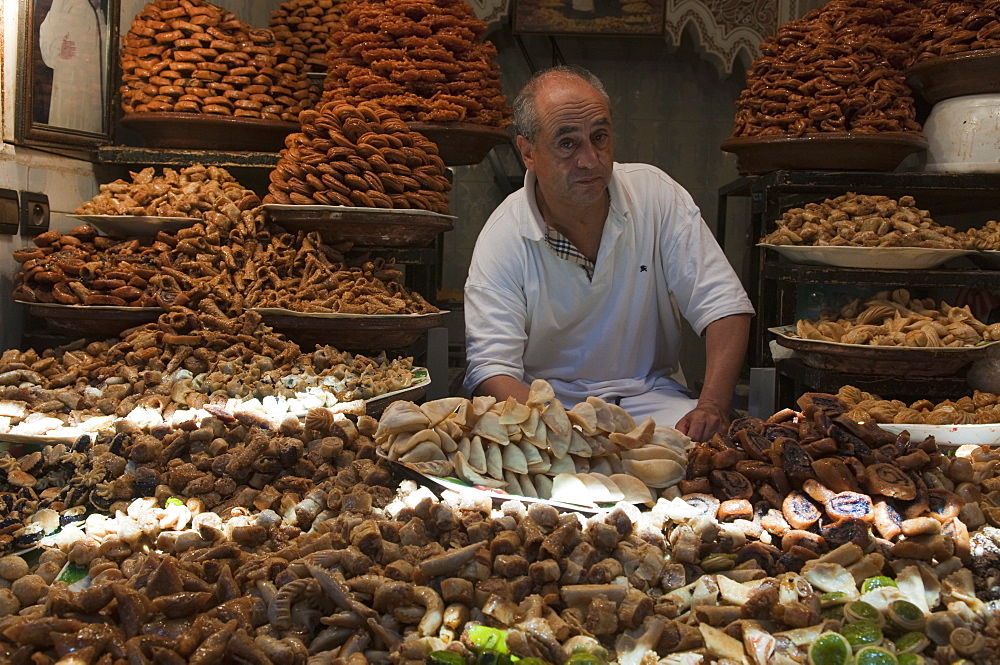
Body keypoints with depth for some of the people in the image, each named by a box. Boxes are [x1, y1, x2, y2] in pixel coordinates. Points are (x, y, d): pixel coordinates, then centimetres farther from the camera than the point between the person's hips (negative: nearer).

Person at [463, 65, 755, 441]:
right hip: (549, 402, -2)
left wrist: (712, 406, -23)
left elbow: (724, 305, -6)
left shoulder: (655, 195, -5)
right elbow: (491, 367, -17)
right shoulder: (502, 239, -11)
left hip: (648, 394, 2)